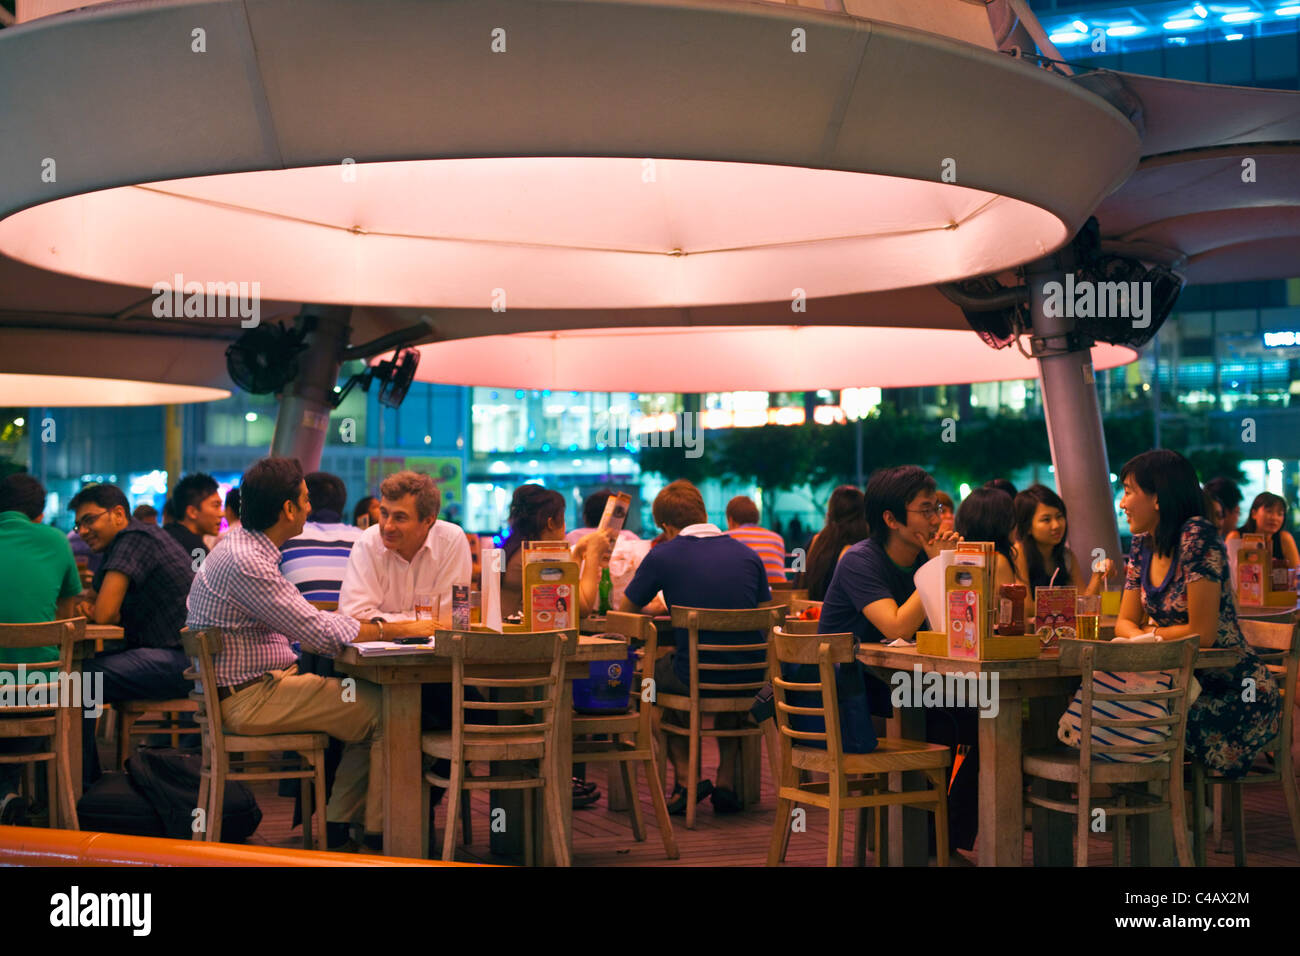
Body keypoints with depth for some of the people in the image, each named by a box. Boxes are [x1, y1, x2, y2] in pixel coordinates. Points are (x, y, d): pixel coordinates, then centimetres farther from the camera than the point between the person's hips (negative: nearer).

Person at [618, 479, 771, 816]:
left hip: (695, 680, -3)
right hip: (749, 680, 4)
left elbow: (625, 610, 7)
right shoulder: (748, 555, 5)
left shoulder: (662, 557, -5)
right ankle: (727, 780, 27)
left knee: (648, 671, 29)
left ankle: (686, 778, 17)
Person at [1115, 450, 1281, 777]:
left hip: (1236, 693, -8)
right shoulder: (1142, 545, 7)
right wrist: (1140, 636, -15)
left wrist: (1150, 634, -4)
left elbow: (1202, 633, -20)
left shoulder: (1197, 536, -18)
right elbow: (1126, 623, 9)